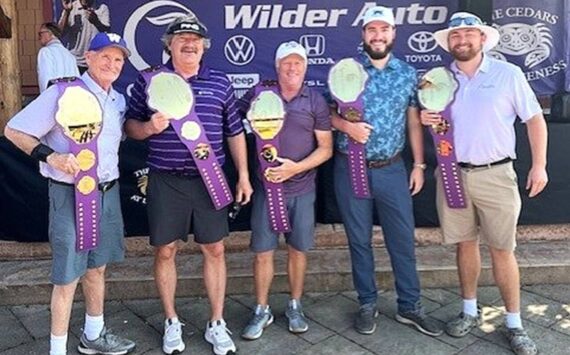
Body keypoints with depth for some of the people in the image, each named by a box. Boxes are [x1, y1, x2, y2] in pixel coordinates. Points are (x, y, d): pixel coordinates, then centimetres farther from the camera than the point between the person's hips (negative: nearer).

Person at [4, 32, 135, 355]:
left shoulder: (119, 101, 10)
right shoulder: (64, 92, -11)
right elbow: (14, 130, -10)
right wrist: (50, 156, -23)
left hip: (108, 193, 7)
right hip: (71, 194, -7)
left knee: (97, 267, 17)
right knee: (68, 276, 0)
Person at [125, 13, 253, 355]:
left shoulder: (220, 81, 6)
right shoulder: (149, 79, 3)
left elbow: (235, 132, 9)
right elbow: (130, 125, 7)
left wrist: (244, 175, 7)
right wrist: (149, 126, -16)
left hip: (210, 179, 1)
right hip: (166, 181, -1)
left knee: (215, 249, 6)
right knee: (165, 251, 7)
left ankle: (217, 324, 22)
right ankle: (172, 322, 27)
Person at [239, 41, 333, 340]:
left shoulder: (316, 101, 1)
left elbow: (326, 148, -1)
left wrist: (295, 167, -15)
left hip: (302, 188, 1)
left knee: (298, 249, 11)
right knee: (262, 251, 4)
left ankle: (295, 306, 29)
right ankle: (262, 311, 21)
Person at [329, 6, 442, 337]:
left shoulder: (408, 73, 4)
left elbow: (414, 122, 8)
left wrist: (419, 164, 4)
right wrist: (346, 125, -19)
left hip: (392, 170, 2)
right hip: (351, 169, -1)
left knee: (403, 238, 7)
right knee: (359, 240, 9)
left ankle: (410, 306, 23)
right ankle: (368, 304, 26)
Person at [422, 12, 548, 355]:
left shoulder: (508, 74, -1)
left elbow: (535, 119, 2)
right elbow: (432, 118, 17)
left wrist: (539, 165, -4)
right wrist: (425, 119, -7)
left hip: (495, 174, -2)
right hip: (453, 173, 3)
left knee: (502, 249, 2)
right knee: (465, 244, 11)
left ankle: (515, 323, 15)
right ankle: (470, 311, 27)